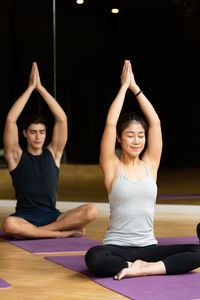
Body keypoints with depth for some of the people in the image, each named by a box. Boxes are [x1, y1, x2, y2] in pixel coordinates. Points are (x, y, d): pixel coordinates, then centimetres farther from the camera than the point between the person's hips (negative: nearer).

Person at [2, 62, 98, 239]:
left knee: (91, 211, -25)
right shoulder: (16, 156, 5)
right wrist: (30, 88, -6)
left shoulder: (53, 154, 11)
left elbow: (62, 119, 2)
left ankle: (31, 232, -19)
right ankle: (62, 233, -22)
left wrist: (40, 88, -2)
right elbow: (10, 120, -7)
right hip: (24, 216, -3)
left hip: (52, 215, 3)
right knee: (9, 225, -40)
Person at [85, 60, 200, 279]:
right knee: (94, 258, -38)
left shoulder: (150, 164, 9)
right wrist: (124, 86, -4)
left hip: (148, 247, 4)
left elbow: (155, 122, 3)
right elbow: (110, 124, -11)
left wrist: (135, 87, 4)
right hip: (117, 248, -4)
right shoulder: (112, 167, 0)